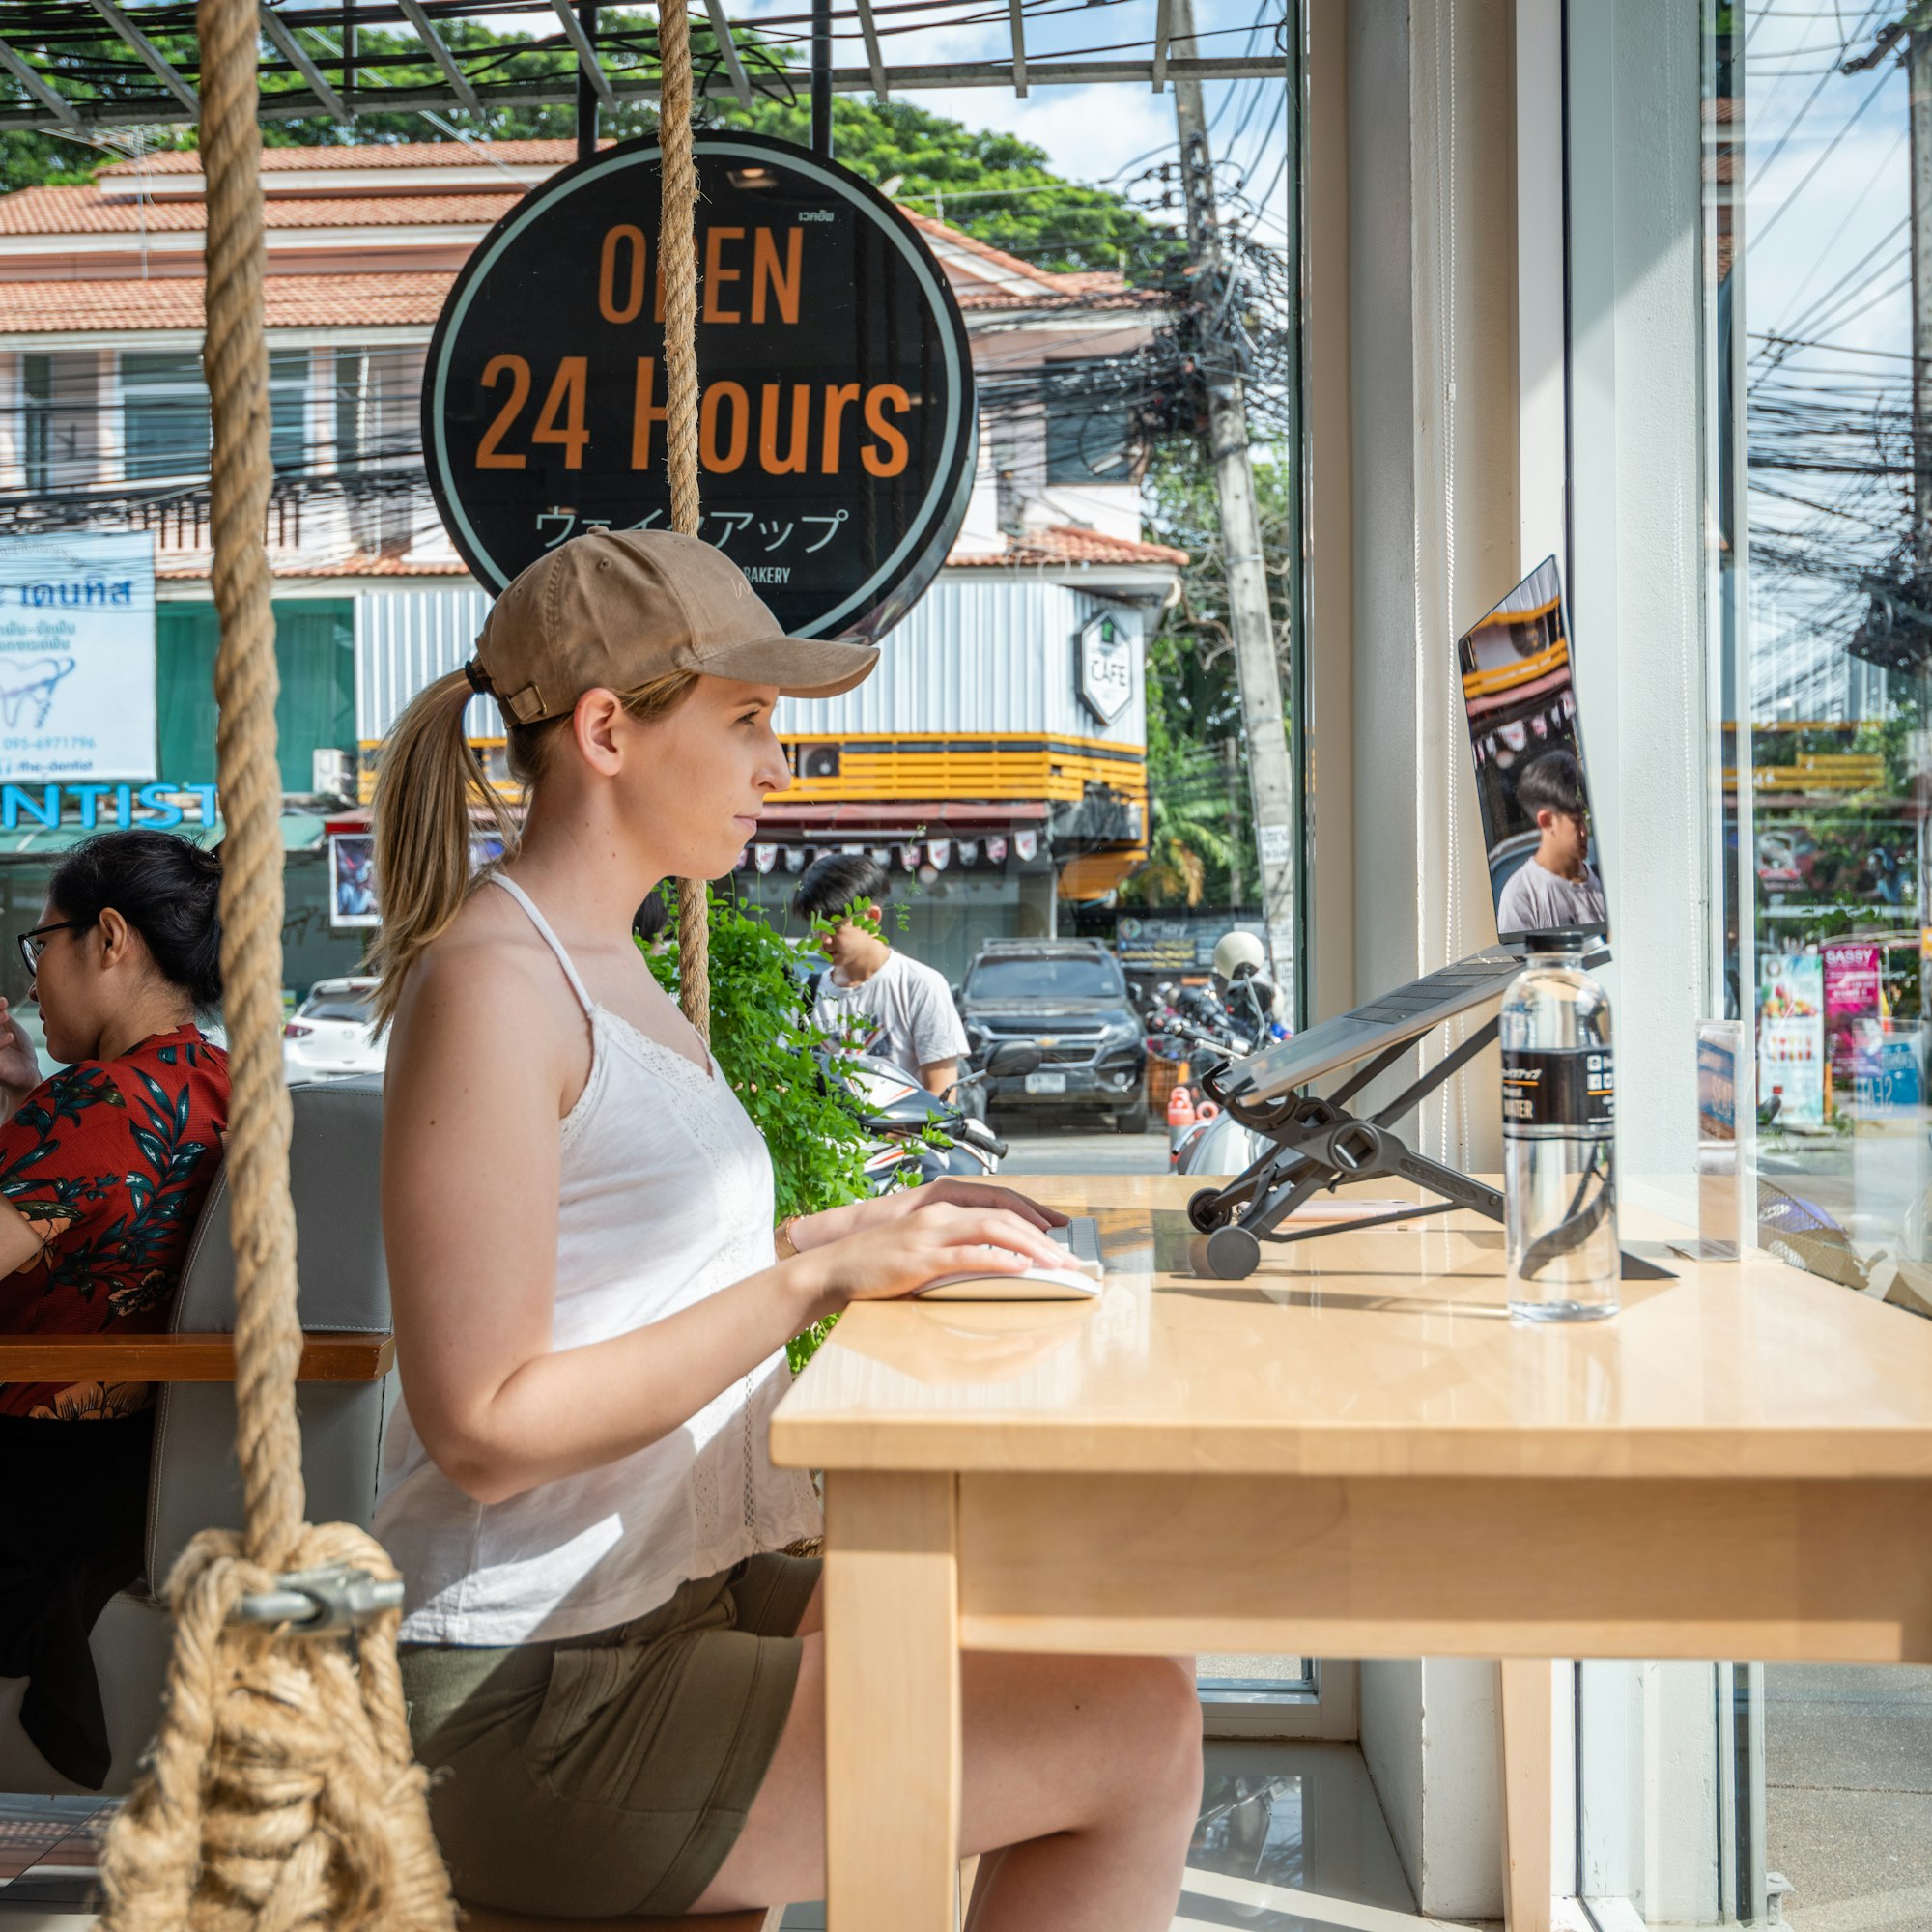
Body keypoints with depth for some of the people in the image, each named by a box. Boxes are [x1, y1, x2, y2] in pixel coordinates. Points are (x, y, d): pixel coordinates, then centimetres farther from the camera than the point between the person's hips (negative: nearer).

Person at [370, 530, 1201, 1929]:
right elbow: (487, 1428, -22)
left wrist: (870, 1227, 9)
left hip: (674, 1600, 10)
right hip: (529, 1705, -10)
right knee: (1140, 1730, -11)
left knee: (1108, 1658, 10)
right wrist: (823, 1277, -22)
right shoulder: (489, 983, -18)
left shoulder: (606, 969, 13)